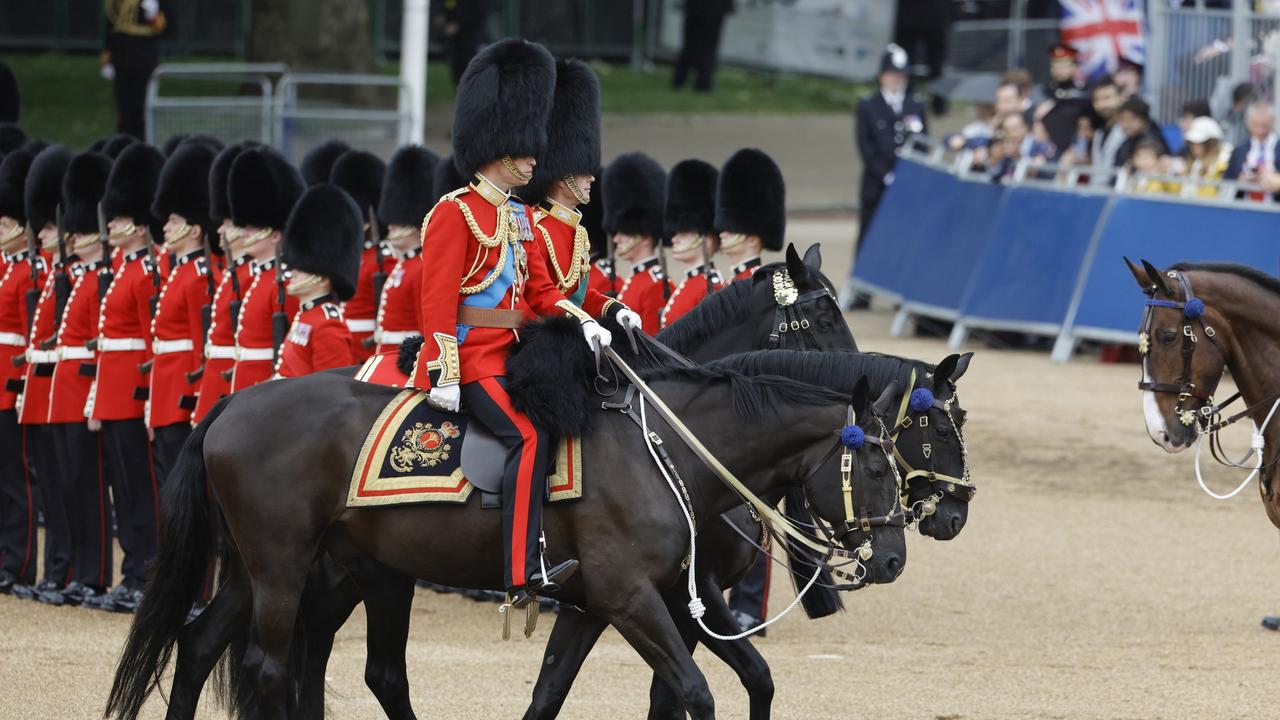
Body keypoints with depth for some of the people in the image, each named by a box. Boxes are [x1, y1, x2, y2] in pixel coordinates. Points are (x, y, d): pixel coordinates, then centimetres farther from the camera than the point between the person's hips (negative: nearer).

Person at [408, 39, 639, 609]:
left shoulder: (520, 216, 18)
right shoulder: (456, 213, -9)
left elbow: (541, 292, 18)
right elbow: (438, 300, -14)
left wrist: (584, 322, -1)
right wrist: (445, 375, -19)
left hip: (510, 355, 10)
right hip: (471, 358, -10)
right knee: (529, 435, -25)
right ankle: (524, 575, -32)